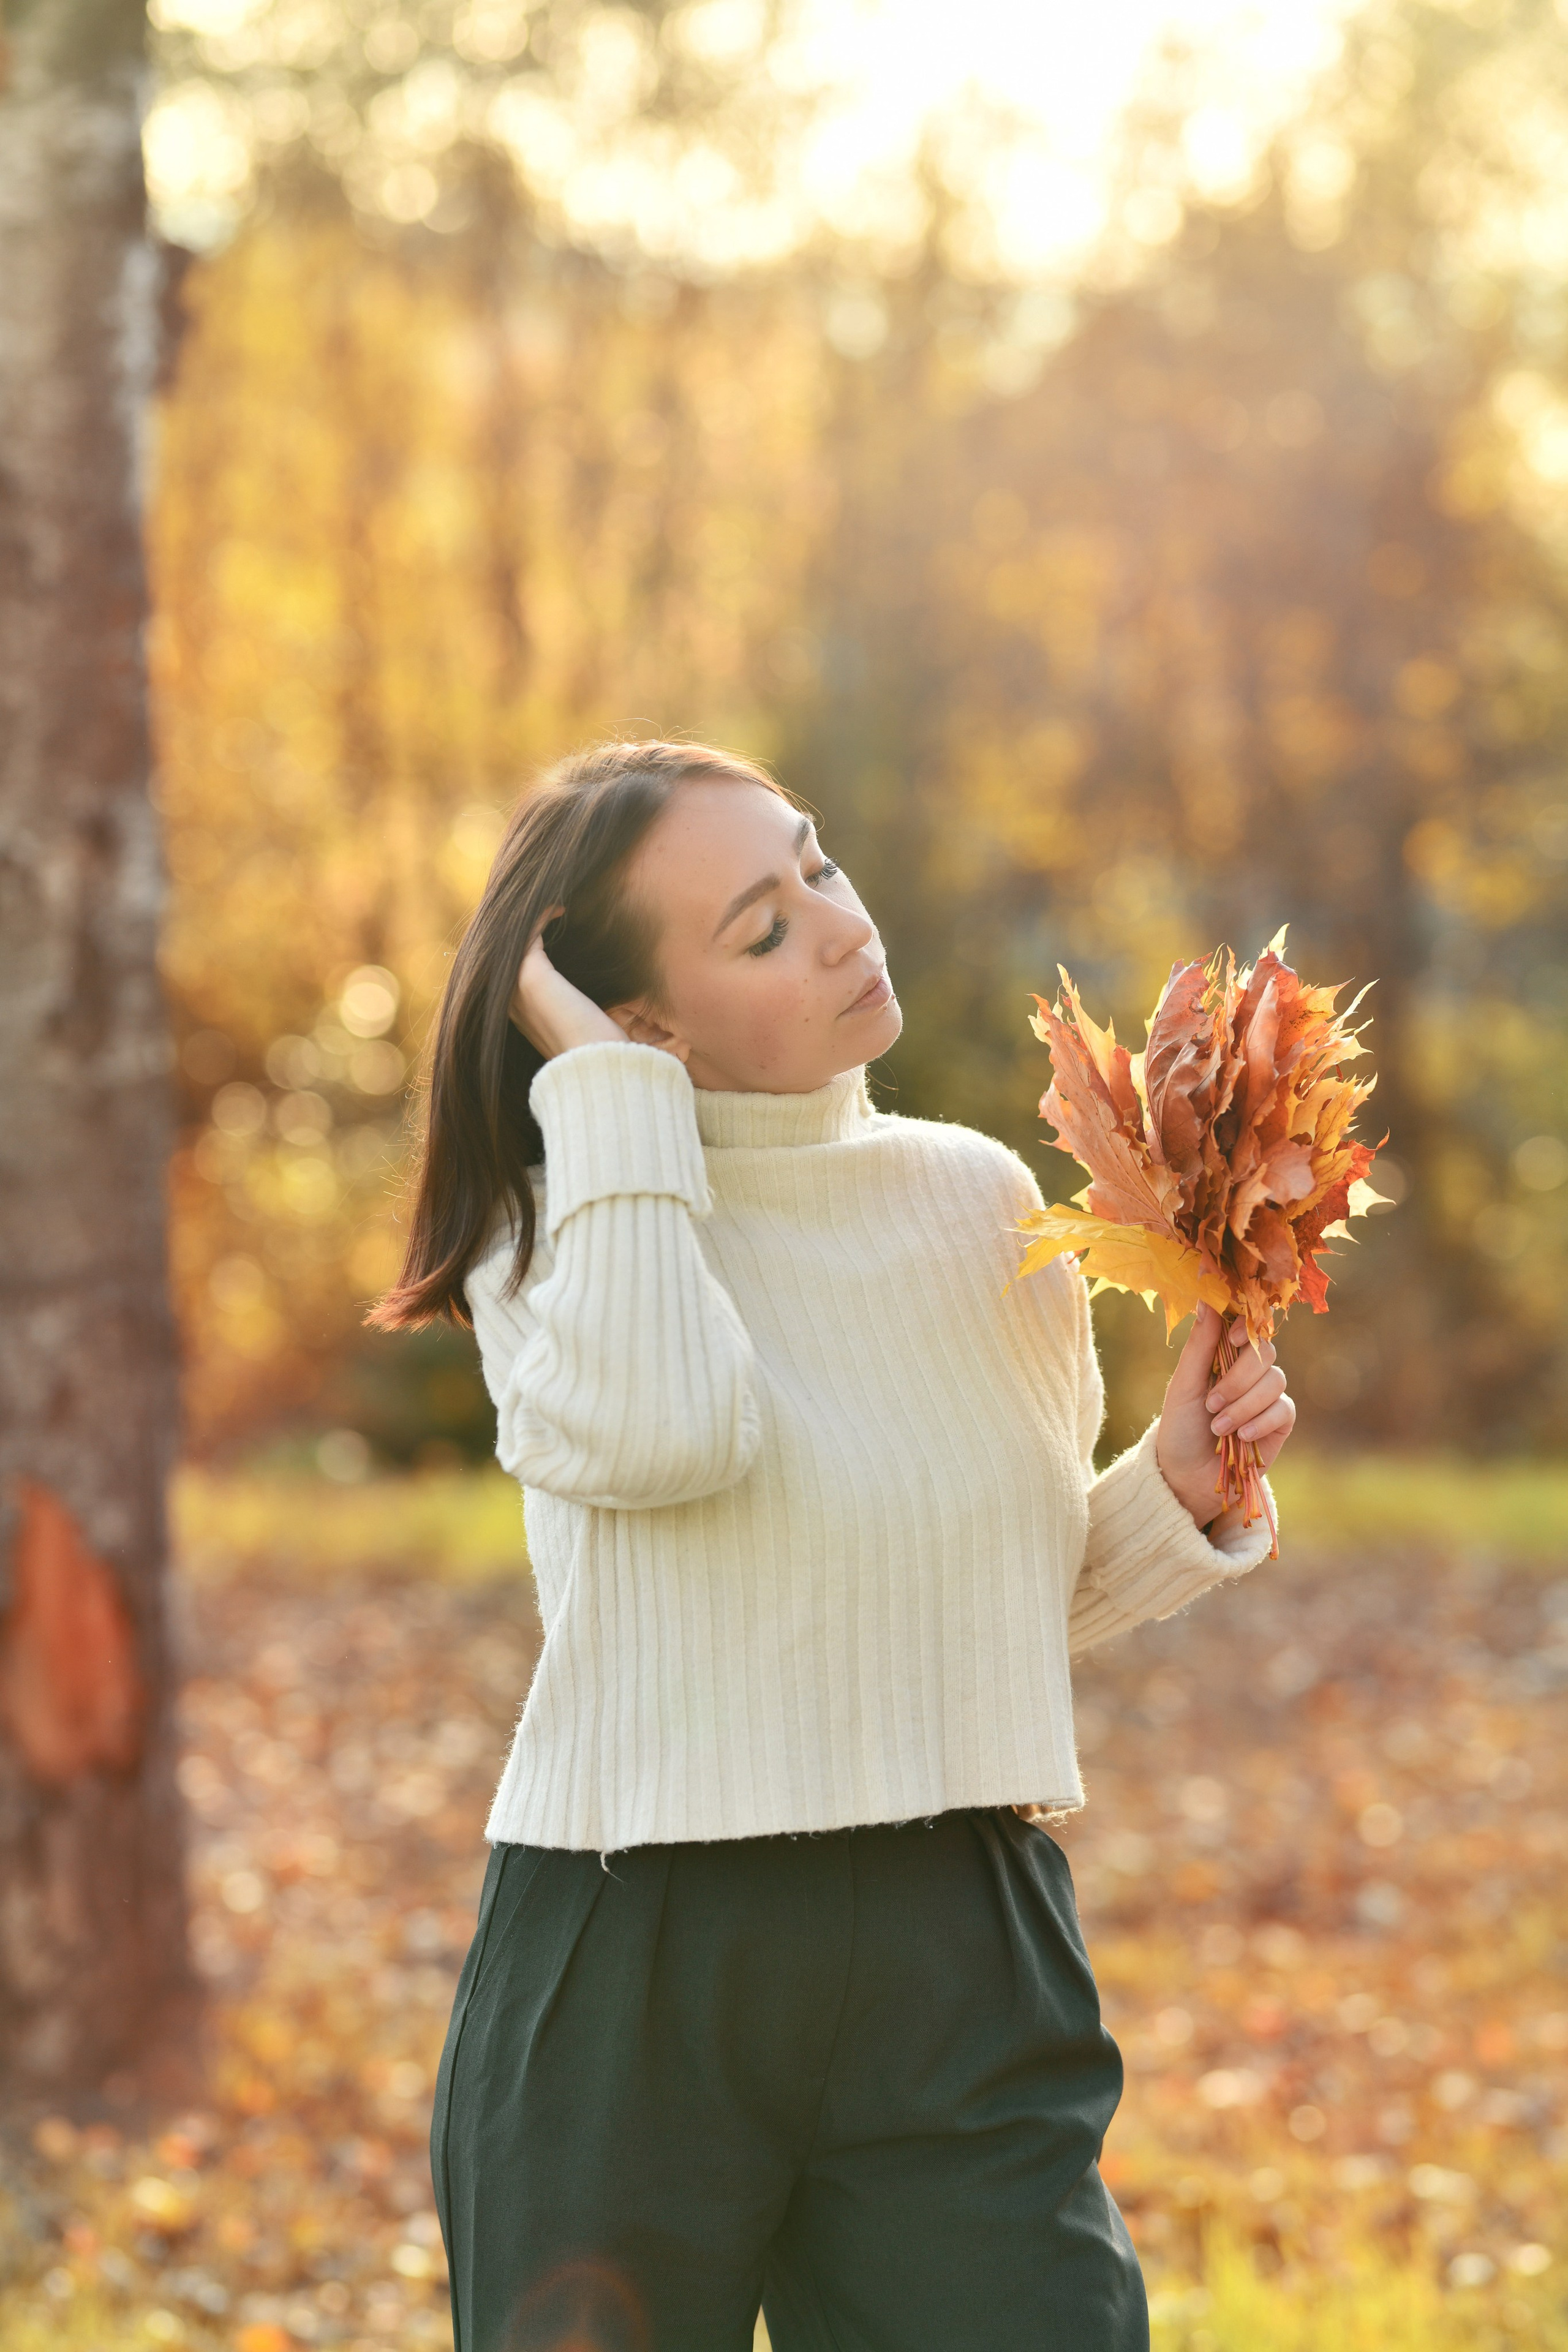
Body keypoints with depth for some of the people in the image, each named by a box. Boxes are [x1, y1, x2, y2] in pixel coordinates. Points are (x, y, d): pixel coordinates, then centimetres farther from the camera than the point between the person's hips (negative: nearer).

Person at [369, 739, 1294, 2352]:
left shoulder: (980, 1202, 7)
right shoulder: (562, 1221, -4)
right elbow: (655, 1433, -29)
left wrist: (1177, 1491, -1)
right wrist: (610, 1092, -18)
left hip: (960, 1975, 3)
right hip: (631, 1975, -3)